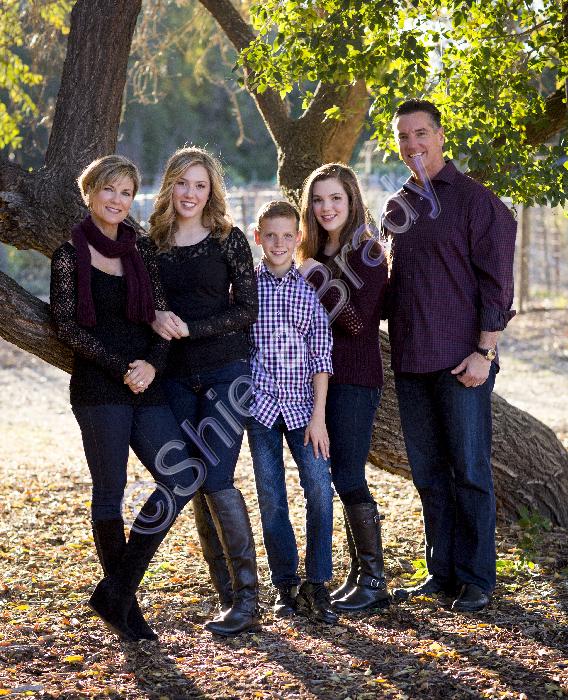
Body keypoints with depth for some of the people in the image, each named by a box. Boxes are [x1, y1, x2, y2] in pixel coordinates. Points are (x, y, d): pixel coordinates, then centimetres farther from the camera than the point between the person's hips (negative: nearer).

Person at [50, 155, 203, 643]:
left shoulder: (141, 250, 14)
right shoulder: (70, 253, 1)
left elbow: (161, 317, 11)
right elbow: (66, 325, -5)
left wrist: (152, 363, -8)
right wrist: (121, 367, -12)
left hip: (146, 384, 5)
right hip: (98, 387, -5)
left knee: (183, 479, -7)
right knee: (110, 491, -2)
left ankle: (117, 591, 3)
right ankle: (123, 602, 13)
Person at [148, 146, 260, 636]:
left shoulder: (228, 239, -2)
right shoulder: (154, 242, 9)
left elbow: (248, 309, -5)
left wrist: (189, 328, -13)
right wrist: (155, 319, -10)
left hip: (226, 370, -4)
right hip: (176, 376, 4)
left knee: (216, 479, -13)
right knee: (195, 484, 4)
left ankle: (247, 600, -5)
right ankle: (229, 595, 13)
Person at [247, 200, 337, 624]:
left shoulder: (310, 288, 3)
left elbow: (320, 355, 0)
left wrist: (319, 414, -6)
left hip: (302, 404, 0)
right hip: (260, 403, 0)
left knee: (319, 487, -11)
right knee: (271, 497, 3)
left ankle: (317, 585, 0)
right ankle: (286, 587, 14)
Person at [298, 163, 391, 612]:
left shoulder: (367, 251, -10)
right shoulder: (317, 255, 14)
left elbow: (362, 321, -18)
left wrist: (319, 279, -18)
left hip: (355, 378, -8)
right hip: (323, 376, 8)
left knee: (349, 477, -7)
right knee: (341, 478, 11)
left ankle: (374, 581, 2)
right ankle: (358, 575, 19)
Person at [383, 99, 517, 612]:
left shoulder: (476, 200, -4)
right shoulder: (396, 208, 15)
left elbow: (496, 282, -8)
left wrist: (484, 352, -14)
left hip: (462, 359, -6)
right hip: (410, 360, 6)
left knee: (469, 470, -1)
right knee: (428, 472, 10)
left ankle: (476, 579, 8)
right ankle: (443, 573, 19)